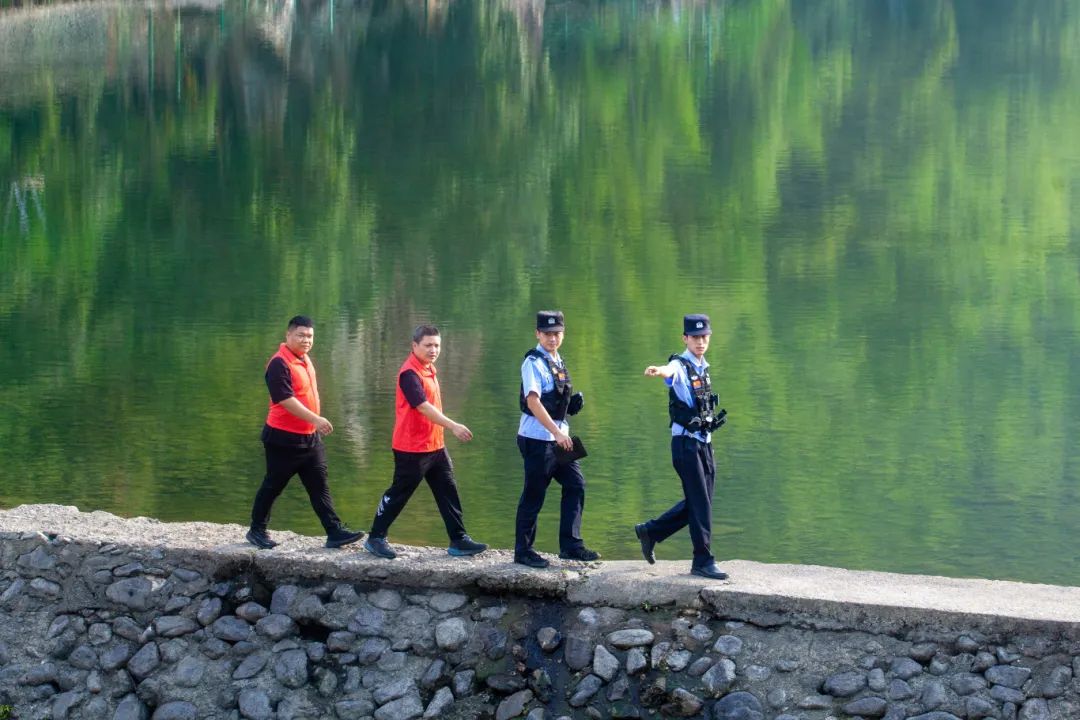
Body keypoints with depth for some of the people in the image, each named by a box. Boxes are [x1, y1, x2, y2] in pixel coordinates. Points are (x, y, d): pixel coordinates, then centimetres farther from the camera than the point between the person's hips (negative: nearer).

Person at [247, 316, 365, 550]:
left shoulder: (305, 359, 11)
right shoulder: (279, 363, -18)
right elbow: (286, 399, -25)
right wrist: (316, 419, -29)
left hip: (310, 437, 8)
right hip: (283, 438, -8)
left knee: (320, 486, 3)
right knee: (272, 486, 5)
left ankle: (335, 532, 0)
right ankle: (257, 530, 19)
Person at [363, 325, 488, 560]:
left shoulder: (428, 369, 10)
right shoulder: (409, 373, -19)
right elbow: (423, 406, -28)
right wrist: (453, 426, -33)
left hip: (435, 445, 9)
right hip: (412, 448, -9)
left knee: (448, 492, 7)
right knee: (399, 493, 1)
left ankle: (458, 540, 10)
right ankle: (375, 538, 13)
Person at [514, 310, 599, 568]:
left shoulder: (557, 361, 14)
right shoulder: (534, 363, -13)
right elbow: (533, 402, -24)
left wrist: (574, 402, 6)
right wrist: (557, 433, -30)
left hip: (559, 436, 8)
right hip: (537, 438, -8)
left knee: (575, 485, 6)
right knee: (534, 496, -1)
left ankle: (571, 545, 12)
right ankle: (523, 551, 8)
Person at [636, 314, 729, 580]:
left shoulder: (703, 368, 13)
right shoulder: (680, 366, -12)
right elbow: (670, 371, -38)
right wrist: (658, 371, -60)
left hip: (704, 443, 8)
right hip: (686, 444, -8)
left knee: (698, 502, 13)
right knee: (700, 504, -8)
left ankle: (650, 531, 27)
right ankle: (703, 561, -3)